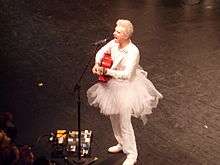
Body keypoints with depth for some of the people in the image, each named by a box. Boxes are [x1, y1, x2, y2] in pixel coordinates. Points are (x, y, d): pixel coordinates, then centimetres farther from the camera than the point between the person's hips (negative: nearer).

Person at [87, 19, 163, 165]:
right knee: (114, 117, 22)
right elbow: (101, 51, 11)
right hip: (113, 85, 8)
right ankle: (122, 144, 44)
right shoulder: (114, 43, -9)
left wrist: (107, 71, -31)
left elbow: (126, 74, -34)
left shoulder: (133, 52, -29)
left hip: (127, 87, -8)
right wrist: (97, 64, -7)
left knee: (124, 121, 0)